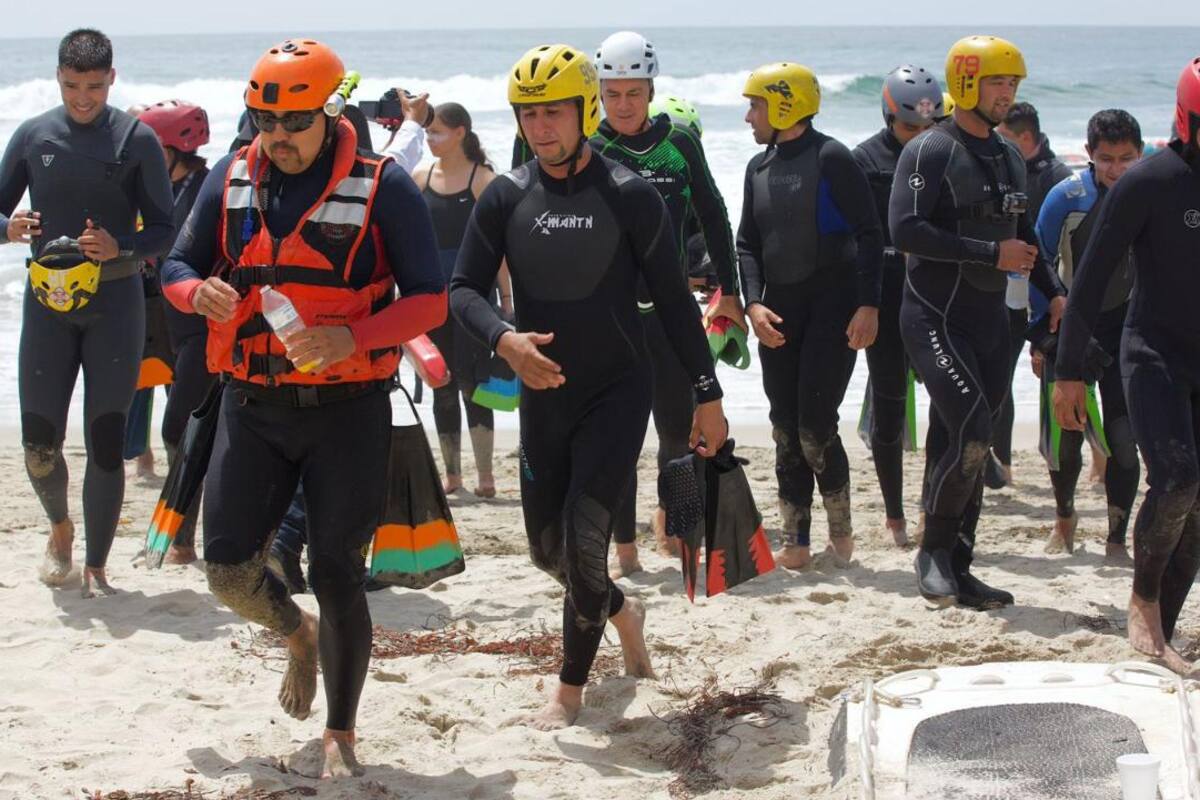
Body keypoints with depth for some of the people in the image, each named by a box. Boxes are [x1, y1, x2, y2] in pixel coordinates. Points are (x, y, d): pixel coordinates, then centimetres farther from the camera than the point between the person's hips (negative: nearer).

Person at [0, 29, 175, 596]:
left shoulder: (136, 140, -3)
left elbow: (163, 230, -2)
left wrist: (120, 247, -22)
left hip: (115, 301, -2)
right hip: (48, 300, 2)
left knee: (106, 442, -2)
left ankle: (95, 566, 8)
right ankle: (60, 529, 31)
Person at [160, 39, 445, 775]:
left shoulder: (383, 186, -7)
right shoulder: (231, 180, 5)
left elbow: (430, 299, -8)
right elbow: (178, 266, 13)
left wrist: (354, 337, -24)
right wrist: (198, 292, -12)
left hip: (347, 409, -4)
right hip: (252, 406, 4)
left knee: (337, 572, -1)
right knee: (229, 570, 3)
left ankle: (341, 736, 14)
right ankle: (299, 634, 37)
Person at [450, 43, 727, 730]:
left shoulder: (629, 196, -9)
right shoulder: (507, 198, 0)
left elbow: (675, 301, -4)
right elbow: (464, 289, -1)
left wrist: (708, 396, -4)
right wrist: (504, 338, -23)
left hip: (617, 391, -4)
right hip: (543, 392, 4)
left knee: (585, 539, -12)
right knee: (549, 548, 12)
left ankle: (572, 689, 4)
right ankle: (622, 612, 43)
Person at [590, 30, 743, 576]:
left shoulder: (679, 143, 3)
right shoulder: (588, 150, -1)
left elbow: (713, 219, 11)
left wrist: (729, 292, 11)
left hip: (668, 307, 1)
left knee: (678, 428, 5)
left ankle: (667, 511, 34)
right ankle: (625, 549, 7)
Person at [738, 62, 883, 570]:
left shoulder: (831, 159, -8)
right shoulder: (759, 168, 13)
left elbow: (868, 234, -10)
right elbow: (747, 243, 15)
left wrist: (868, 304, -18)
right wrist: (754, 303, -1)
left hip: (832, 310, -7)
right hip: (778, 314, 7)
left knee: (815, 426, -10)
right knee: (786, 432, 5)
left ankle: (841, 528, 10)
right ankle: (796, 543, 11)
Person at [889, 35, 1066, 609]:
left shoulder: (1009, 158, 15)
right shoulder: (930, 152, -10)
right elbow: (906, 231, -21)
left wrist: (1053, 291, 16)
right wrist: (992, 254, -19)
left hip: (989, 320, 7)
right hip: (936, 318, -7)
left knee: (962, 444, 8)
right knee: (970, 433, -17)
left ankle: (954, 570, 13)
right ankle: (934, 551, 0)